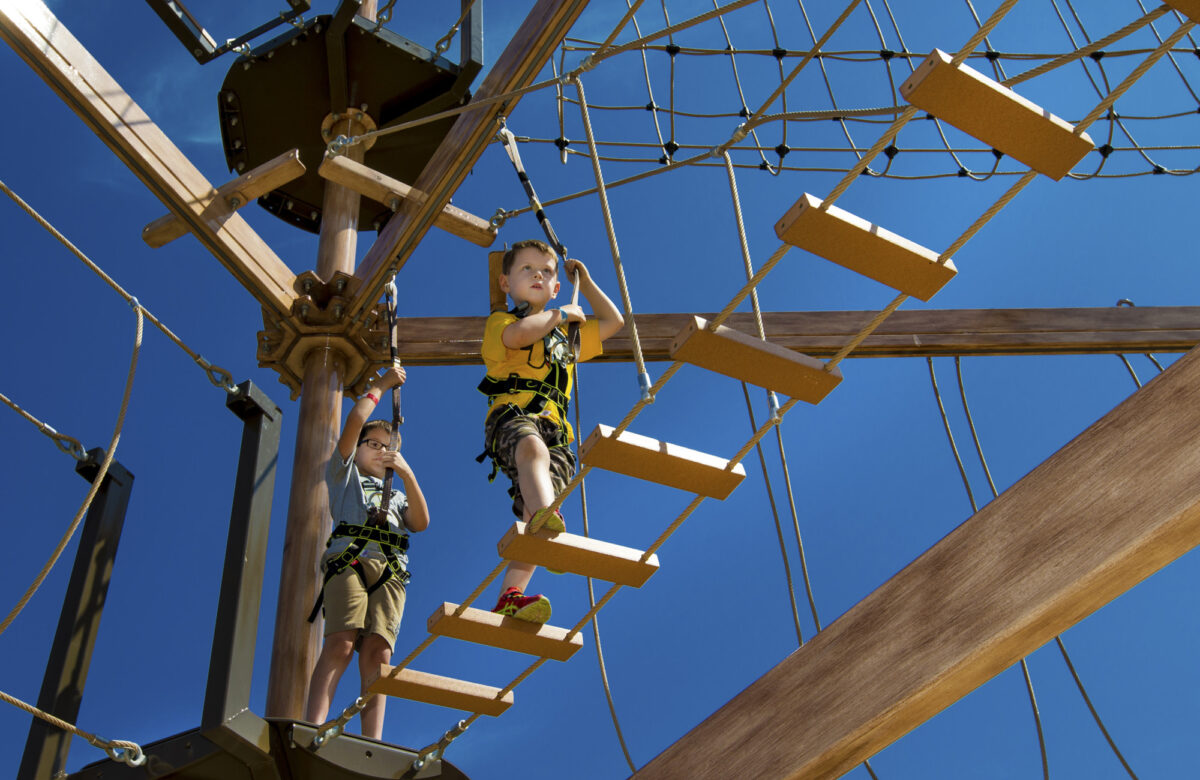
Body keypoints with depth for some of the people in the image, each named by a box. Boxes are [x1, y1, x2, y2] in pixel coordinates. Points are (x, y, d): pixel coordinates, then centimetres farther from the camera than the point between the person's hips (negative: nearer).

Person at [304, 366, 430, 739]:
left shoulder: (398, 495, 37)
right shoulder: (345, 475, 30)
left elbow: (421, 523, 16)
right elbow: (354, 423, 16)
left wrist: (407, 474, 10)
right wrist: (379, 385, 25)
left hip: (390, 570, 3)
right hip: (349, 560, -2)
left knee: (378, 651, -18)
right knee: (341, 643, -24)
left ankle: (373, 746, -30)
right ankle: (312, 730, -37)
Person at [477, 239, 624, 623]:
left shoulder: (567, 335, 38)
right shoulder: (500, 321, 21)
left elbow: (614, 321, 44)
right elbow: (521, 334, -4)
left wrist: (584, 281, 46)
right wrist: (560, 314, 12)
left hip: (555, 431, 4)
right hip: (512, 414, -4)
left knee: (534, 513, -21)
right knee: (533, 447, -41)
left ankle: (510, 597, -35)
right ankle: (548, 518, -67)